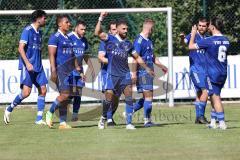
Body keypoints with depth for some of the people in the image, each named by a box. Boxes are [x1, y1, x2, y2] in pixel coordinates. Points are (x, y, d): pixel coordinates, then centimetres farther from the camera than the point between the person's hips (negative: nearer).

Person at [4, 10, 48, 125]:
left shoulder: (39, 32, 14)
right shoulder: (27, 30, -10)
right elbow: (21, 48, -16)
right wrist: (27, 63, -25)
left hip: (38, 67, 8)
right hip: (28, 66, -8)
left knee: (43, 90, 1)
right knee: (26, 92, -14)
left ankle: (39, 119, 4)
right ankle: (9, 109, 7)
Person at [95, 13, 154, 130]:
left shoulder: (128, 44, 13)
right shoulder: (110, 39, 2)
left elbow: (137, 57, 24)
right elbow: (97, 33, -14)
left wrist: (147, 68, 25)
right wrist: (101, 19, -22)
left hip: (125, 74, 3)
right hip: (112, 74, -3)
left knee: (129, 96, -12)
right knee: (109, 97, -4)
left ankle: (129, 123, -10)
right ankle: (103, 118, 22)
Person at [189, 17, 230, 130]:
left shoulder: (210, 41, -15)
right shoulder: (226, 40, 5)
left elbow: (191, 46, -9)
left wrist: (193, 34, 8)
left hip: (213, 73, -7)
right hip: (223, 74, 7)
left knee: (216, 98, -4)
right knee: (214, 97, 16)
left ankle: (222, 123, -8)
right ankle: (213, 122, 19)